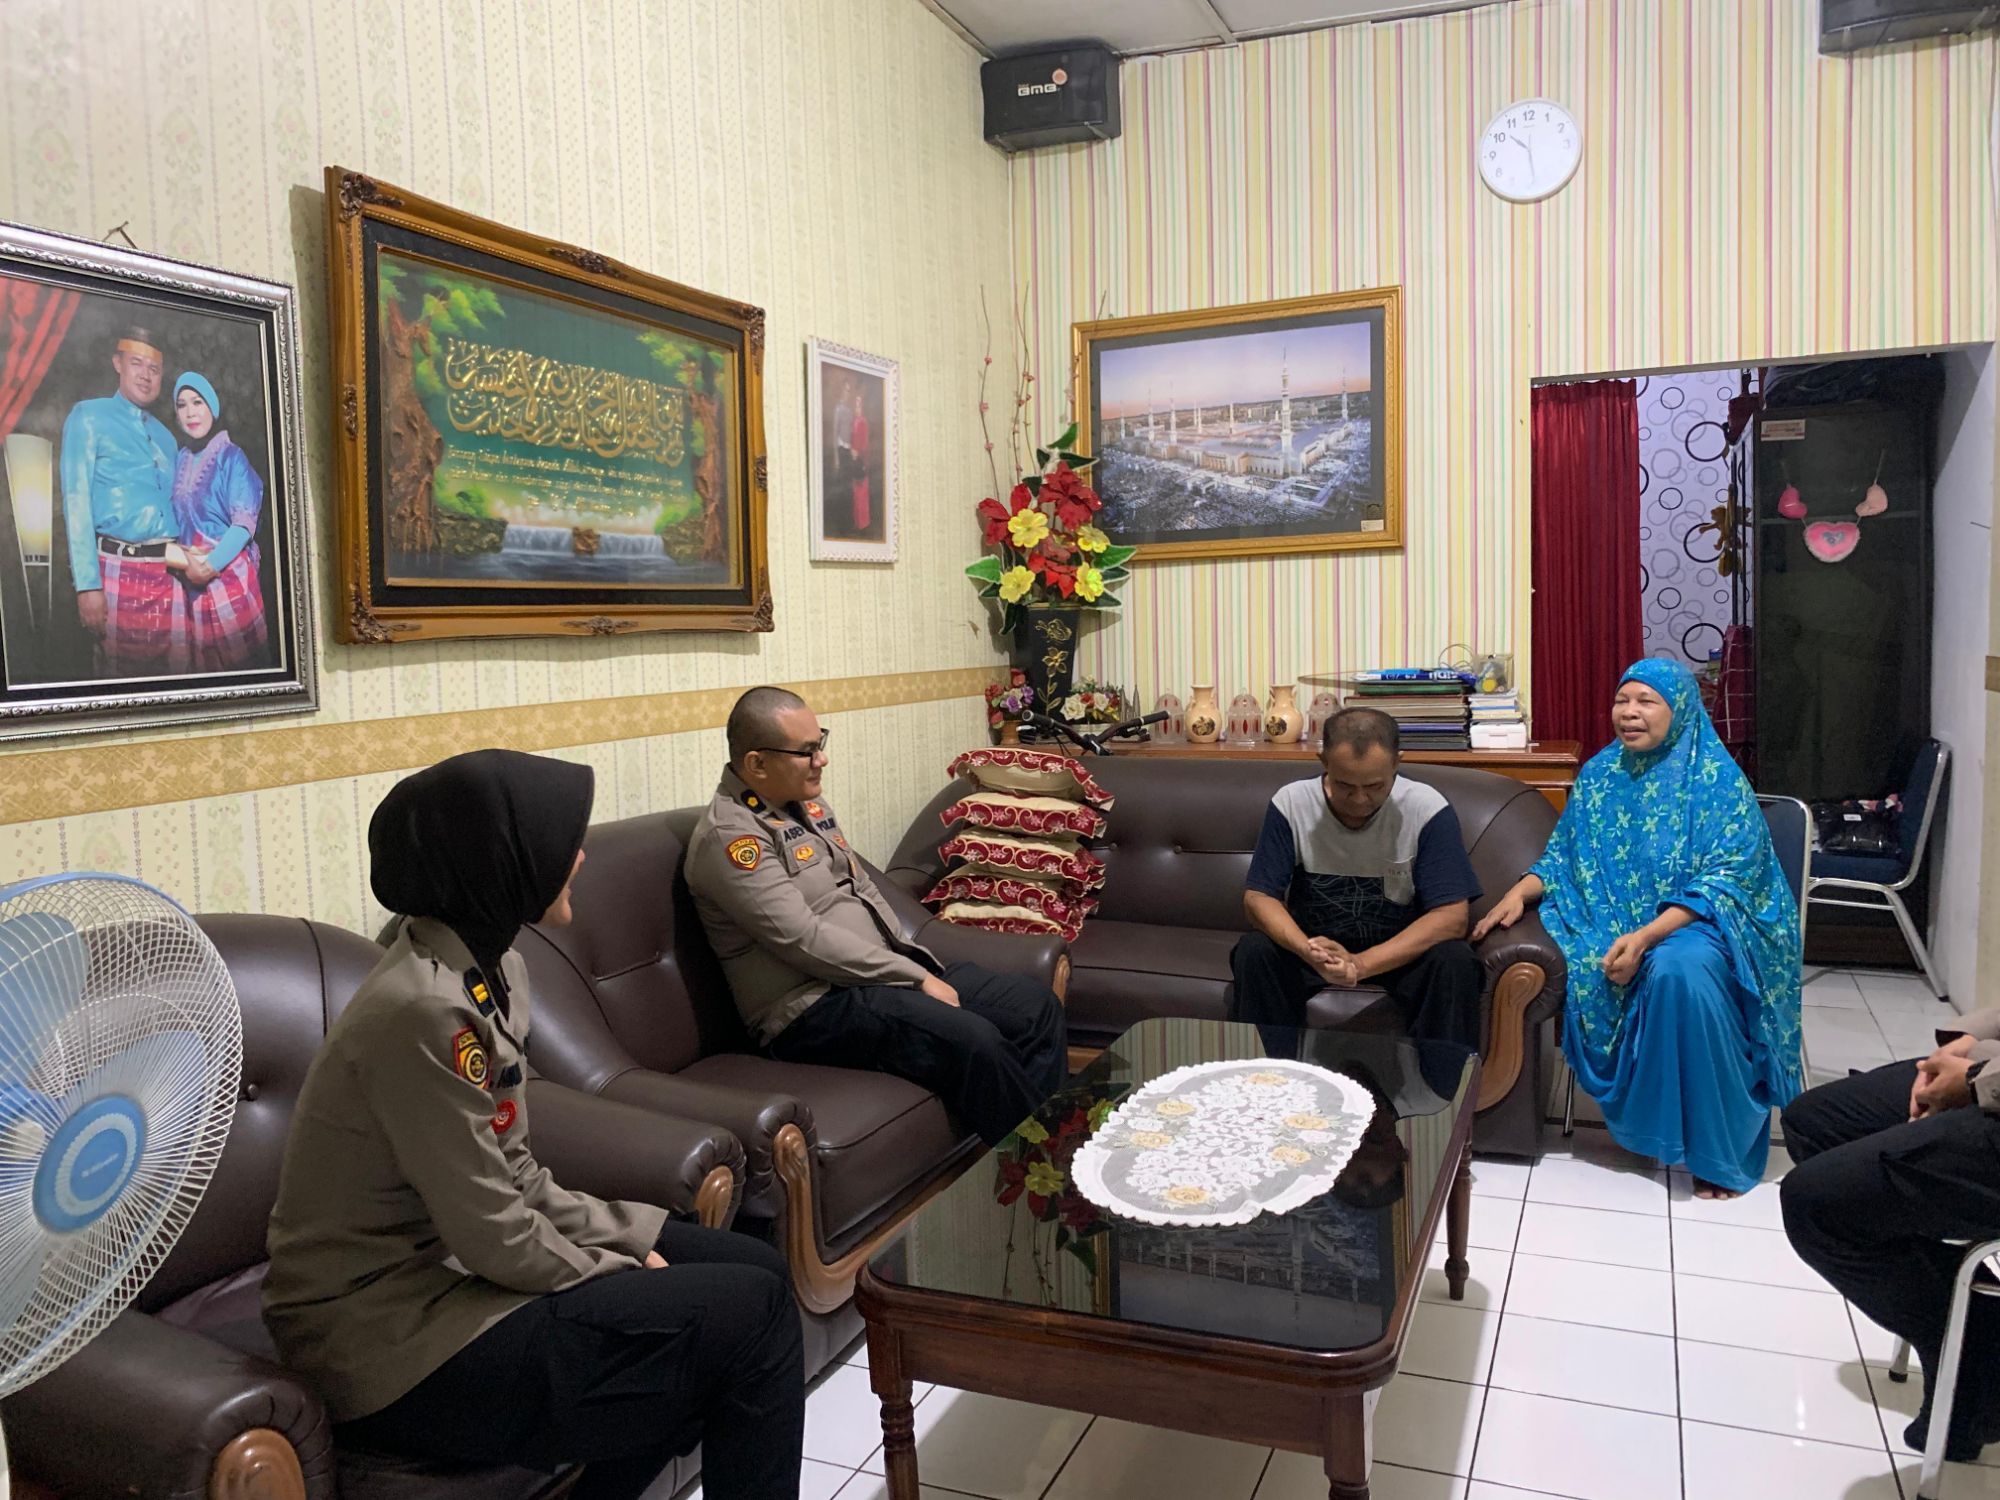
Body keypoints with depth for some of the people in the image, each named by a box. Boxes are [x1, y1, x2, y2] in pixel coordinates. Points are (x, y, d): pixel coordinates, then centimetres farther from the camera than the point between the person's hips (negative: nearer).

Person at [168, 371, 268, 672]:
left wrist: (211, 565, -17)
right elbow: (175, 518, 13)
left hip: (228, 571, -5)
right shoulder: (179, 460, 12)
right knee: (203, 656, 8)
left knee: (239, 657, -3)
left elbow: (244, 523, -11)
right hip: (190, 576, 5)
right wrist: (180, 557, -6)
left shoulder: (230, 457, -4)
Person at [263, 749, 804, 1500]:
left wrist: (627, 1239, -1)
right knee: (753, 1317, -10)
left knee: (756, 1269, 9)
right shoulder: (423, 1010, -27)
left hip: (450, 1265, 9)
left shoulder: (483, 966, 2)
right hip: (397, 1345, -9)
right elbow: (500, 1243, -22)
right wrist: (625, 1273, -7)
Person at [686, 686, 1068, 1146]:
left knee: (1036, 1004, -2)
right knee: (971, 1039, -30)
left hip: (884, 973, 10)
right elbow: (805, 939, -21)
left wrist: (920, 964, 5)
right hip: (815, 1008, -9)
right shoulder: (729, 836, -15)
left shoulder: (807, 805, 14)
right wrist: (916, 979, -17)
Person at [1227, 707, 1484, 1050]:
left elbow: (1451, 915, -21)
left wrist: (1361, 964, -34)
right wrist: (1308, 952, -36)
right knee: (1254, 952, -27)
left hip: (1402, 950, -1)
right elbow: (1258, 898, -14)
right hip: (1313, 944, 1)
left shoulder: (1428, 809, -18)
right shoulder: (1290, 803, -15)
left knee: (1454, 961, -30)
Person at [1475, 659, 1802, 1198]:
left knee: (1678, 968, -38)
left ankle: (1717, 1148, -23)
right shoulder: (1600, 774, 9)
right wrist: (1519, 892, -7)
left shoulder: (1717, 778, -6)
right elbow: (1562, 856, 14)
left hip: (1703, 925, -4)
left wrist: (1646, 936, -27)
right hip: (1618, 922, 4)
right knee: (1587, 967, -30)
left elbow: (1725, 880, -14)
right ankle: (1642, 1115, -11)